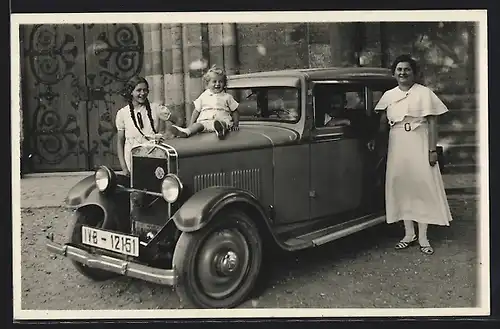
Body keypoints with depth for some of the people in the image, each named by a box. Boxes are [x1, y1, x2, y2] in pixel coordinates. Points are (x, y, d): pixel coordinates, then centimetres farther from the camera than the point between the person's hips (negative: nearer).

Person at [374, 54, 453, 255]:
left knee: (422, 188, -3)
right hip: (397, 148, 4)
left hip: (419, 147, -4)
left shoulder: (424, 93, -3)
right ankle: (409, 234, 18)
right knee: (401, 188, 6)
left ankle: (423, 238, 5)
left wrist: (432, 150, -11)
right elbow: (383, 123, 13)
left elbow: (432, 123, -5)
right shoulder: (388, 96, 9)